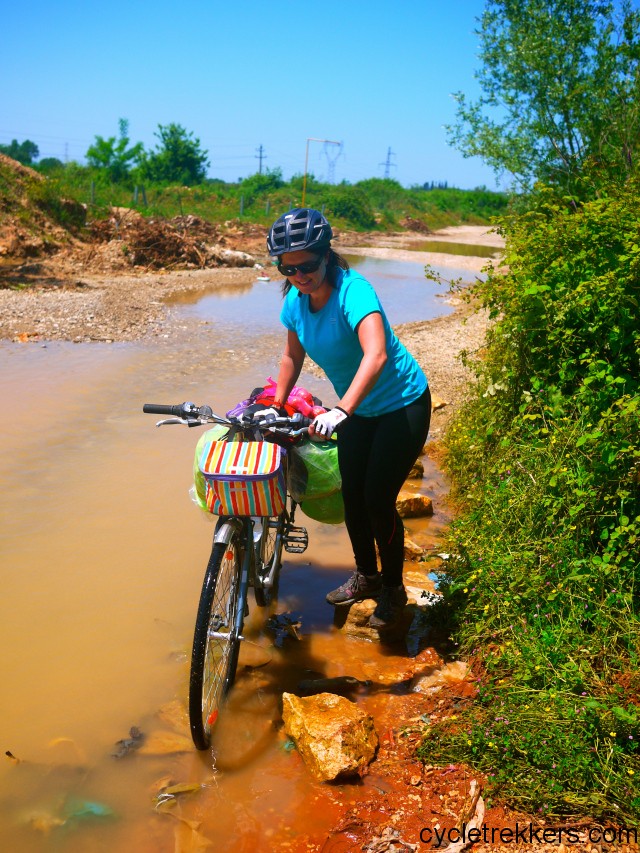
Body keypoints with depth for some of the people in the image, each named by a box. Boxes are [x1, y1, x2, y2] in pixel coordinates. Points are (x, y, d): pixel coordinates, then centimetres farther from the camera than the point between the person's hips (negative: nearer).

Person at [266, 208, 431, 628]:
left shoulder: (353, 290, -30)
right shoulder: (296, 300, -9)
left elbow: (376, 354, -46)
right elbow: (293, 356, 9)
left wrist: (340, 412, -55)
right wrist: (276, 407, 7)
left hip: (403, 405, -7)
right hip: (359, 409, 7)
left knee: (378, 499, -6)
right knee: (353, 495, 11)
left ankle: (394, 589, 17)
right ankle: (366, 577, 35)